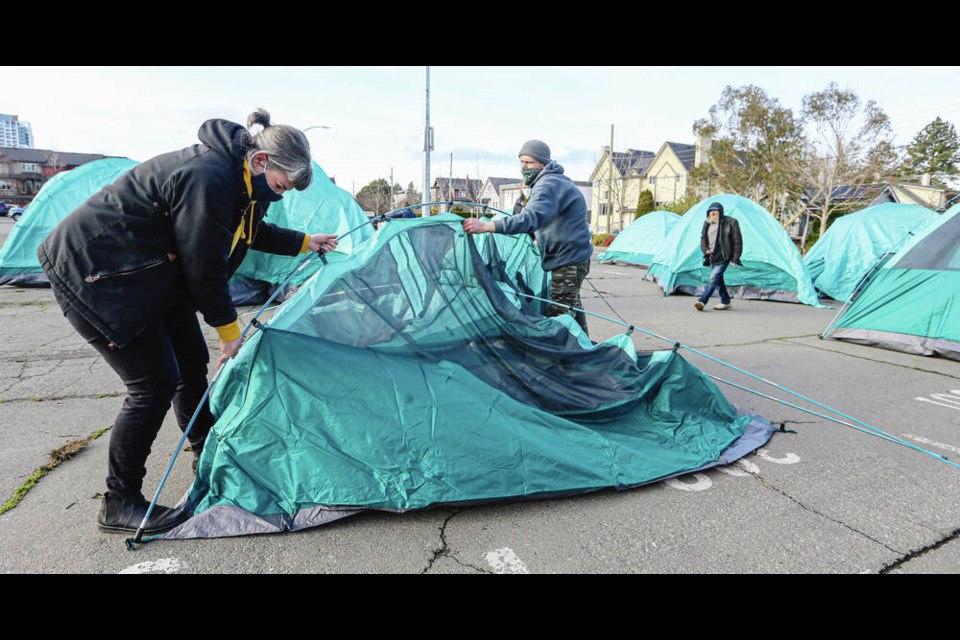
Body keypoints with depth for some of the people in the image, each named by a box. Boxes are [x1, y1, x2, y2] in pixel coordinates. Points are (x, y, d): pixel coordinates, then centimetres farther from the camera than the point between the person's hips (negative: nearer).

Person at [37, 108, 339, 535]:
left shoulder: (237, 177, 1)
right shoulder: (207, 179, -30)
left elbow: (251, 232, 20)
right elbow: (205, 268, -24)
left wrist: (305, 242, 22)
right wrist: (228, 329, -11)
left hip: (151, 273, 10)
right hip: (93, 275, -10)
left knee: (192, 363, 13)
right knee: (154, 384, -10)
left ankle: (206, 455, 35)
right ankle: (118, 504, 8)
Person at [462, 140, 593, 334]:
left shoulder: (548, 185, -23)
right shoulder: (550, 181, 11)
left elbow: (530, 219, -41)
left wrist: (486, 226, -48)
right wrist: (526, 195, -3)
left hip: (570, 258, -11)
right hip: (572, 255, 11)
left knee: (559, 312, -12)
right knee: (571, 304, 23)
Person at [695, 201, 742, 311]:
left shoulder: (730, 223, -9)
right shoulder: (707, 224, 9)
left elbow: (737, 241, -8)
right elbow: (703, 238, 16)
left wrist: (735, 258, -12)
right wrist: (705, 249, -5)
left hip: (723, 257, -7)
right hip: (712, 257, 7)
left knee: (713, 279, -14)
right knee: (718, 280, 15)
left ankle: (701, 301, -16)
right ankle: (725, 301, 28)